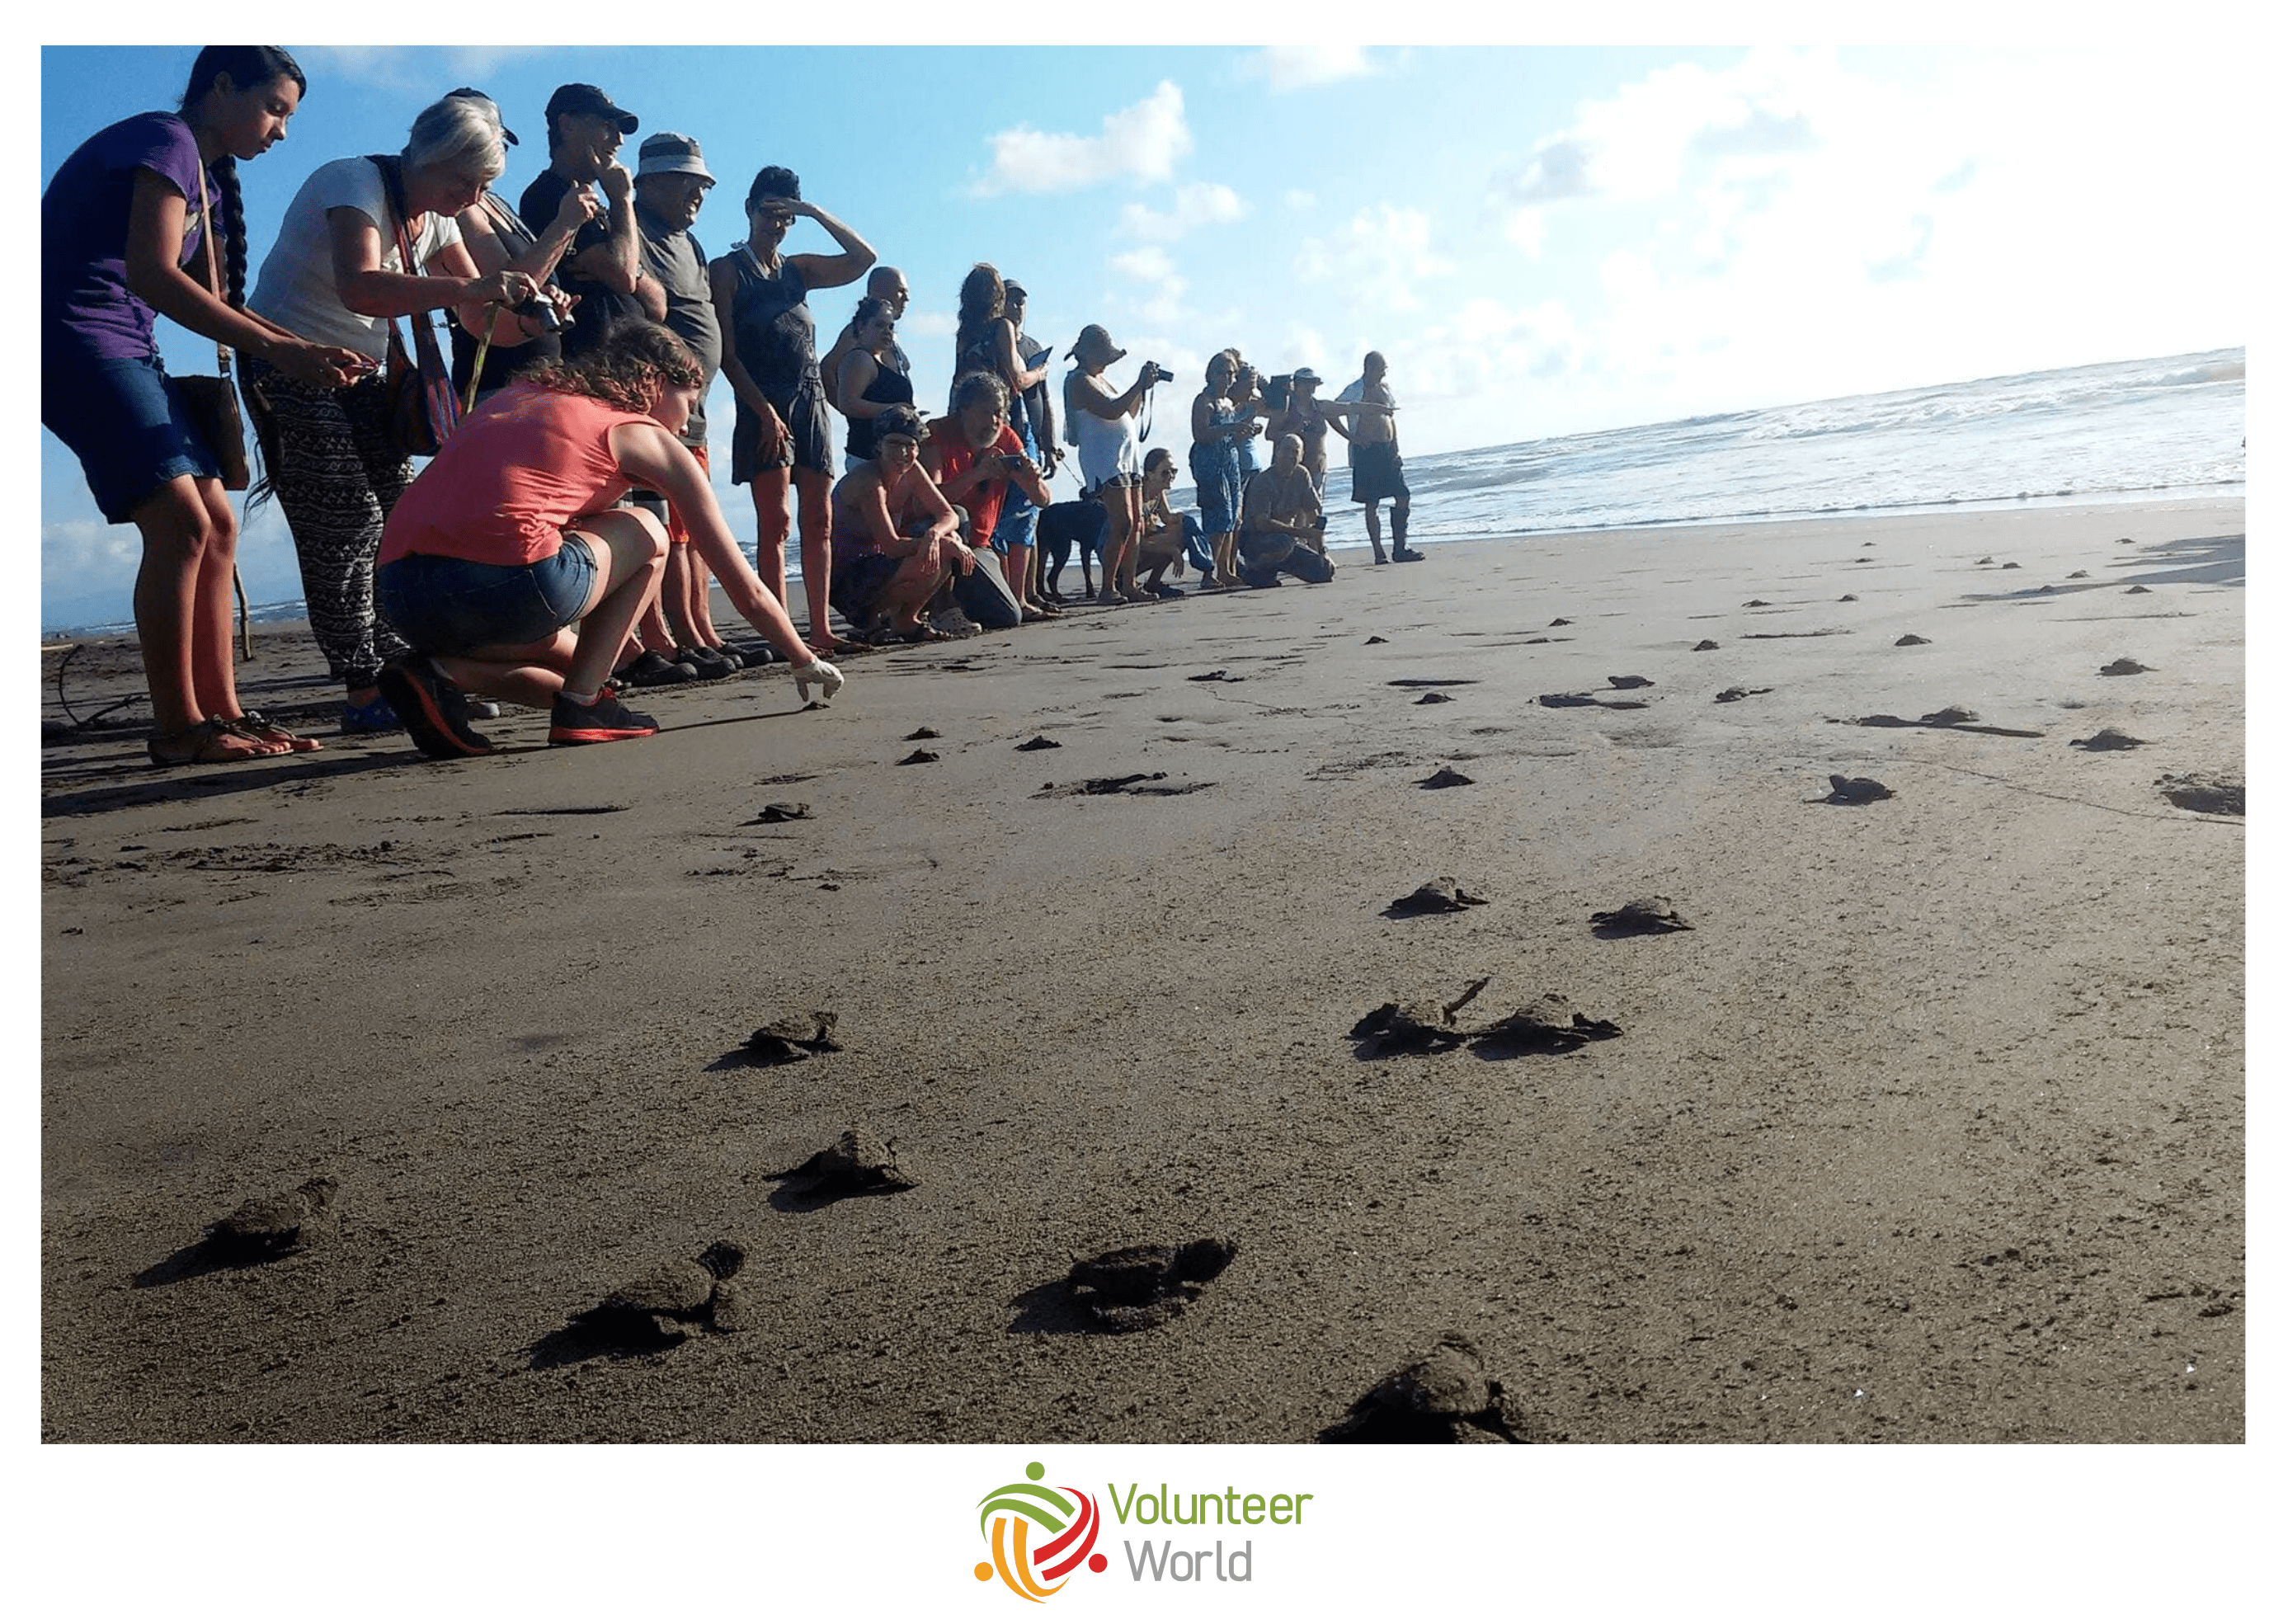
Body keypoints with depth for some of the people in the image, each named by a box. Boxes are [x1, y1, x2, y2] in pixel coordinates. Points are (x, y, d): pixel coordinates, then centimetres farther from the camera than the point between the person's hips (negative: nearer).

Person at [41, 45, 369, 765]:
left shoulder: (206, 179, 19)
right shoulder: (165, 141, -9)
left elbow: (207, 295, 21)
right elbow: (152, 275, -22)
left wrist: (304, 349, 8)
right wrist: (278, 350, -24)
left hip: (126, 353, 10)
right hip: (73, 342, -10)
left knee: (217, 526, 3)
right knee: (181, 523, -17)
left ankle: (222, 713, 4)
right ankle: (177, 728, -13)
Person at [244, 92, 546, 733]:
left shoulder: (435, 218, 6)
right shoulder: (355, 182, -19)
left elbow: (481, 317, 4)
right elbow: (359, 288, -38)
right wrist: (468, 286, -49)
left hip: (360, 374, 8)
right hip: (289, 367, -8)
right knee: (346, 524, -13)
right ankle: (363, 693, -11)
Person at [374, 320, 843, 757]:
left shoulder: (521, 392, 30)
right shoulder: (648, 438, 13)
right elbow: (745, 588, 18)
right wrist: (806, 661, 31)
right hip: (509, 583, -7)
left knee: (572, 654, 34)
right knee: (647, 535, 21)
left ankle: (439, 670, 7)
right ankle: (583, 703, 8)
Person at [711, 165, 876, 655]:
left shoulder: (797, 269, 19)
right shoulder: (727, 270, 5)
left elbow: (863, 258, 11)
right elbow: (726, 352, -5)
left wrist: (814, 211, 4)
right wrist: (764, 411, -14)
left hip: (811, 402, 6)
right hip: (764, 405, -5)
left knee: (819, 522, 2)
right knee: (776, 521, -12)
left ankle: (820, 630, 4)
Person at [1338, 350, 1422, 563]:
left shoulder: (1384, 389, 14)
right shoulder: (1355, 391, -5)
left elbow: (1391, 420, 17)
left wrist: (1395, 450, 7)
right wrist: (1352, 437, -10)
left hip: (1387, 450, 6)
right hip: (1367, 452, -6)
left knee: (1403, 497, 1)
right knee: (1371, 504, -2)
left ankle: (1400, 548, 8)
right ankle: (1379, 553, 1)